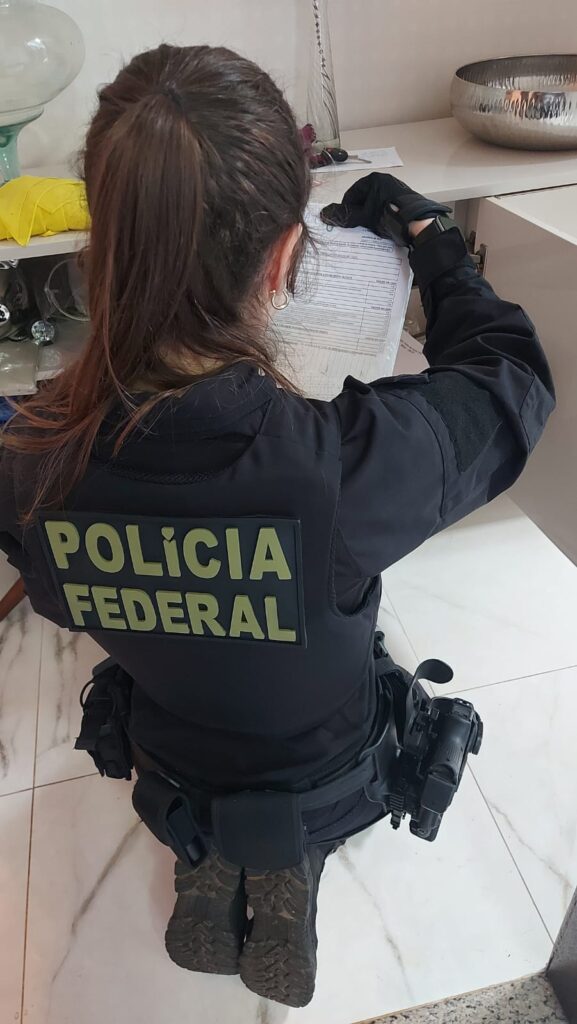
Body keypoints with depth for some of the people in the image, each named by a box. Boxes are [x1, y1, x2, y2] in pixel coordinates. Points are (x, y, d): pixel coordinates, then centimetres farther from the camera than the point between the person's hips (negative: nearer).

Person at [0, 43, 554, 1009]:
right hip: (325, 784, -2)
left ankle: (207, 870, 31)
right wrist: (427, 234, -5)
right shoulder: (351, 465, -40)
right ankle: (290, 875, 26)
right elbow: (508, 377, -18)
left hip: (169, 776, 3)